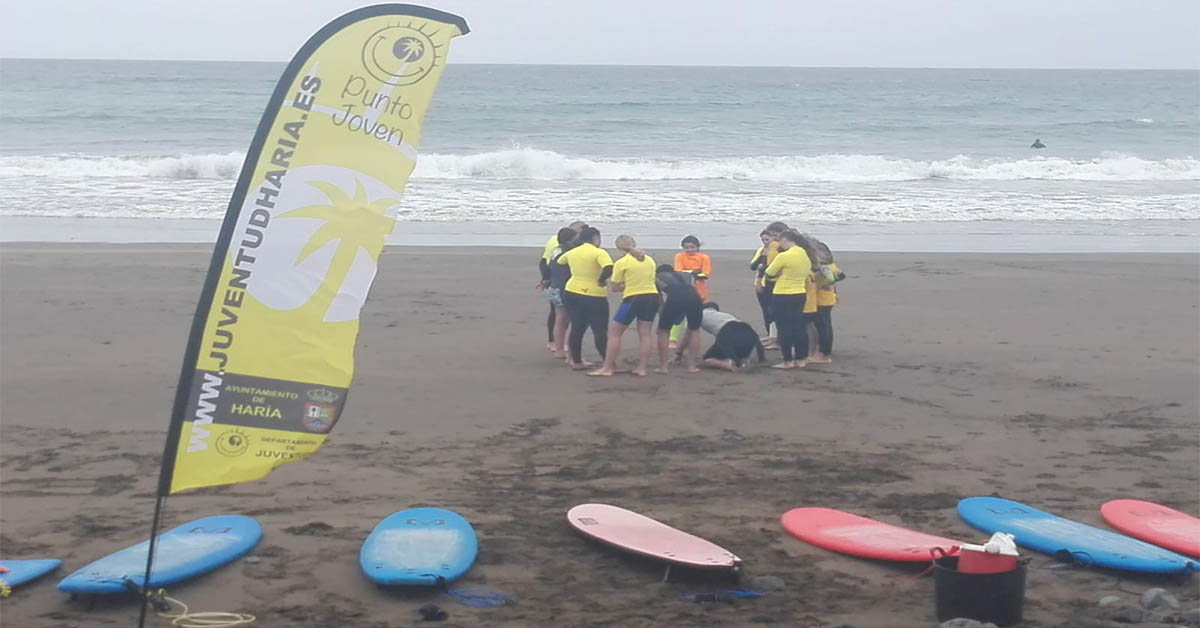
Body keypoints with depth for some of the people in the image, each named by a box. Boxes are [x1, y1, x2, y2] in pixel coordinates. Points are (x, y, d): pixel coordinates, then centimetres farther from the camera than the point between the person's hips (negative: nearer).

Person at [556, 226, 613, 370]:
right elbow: (609, 269, -28)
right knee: (600, 332, 0)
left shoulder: (571, 253, 9)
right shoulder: (599, 253, -12)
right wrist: (601, 280, -12)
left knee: (576, 328, 15)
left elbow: (557, 262, 26)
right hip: (593, 296, -6)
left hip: (571, 292, 6)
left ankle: (576, 362, 21)